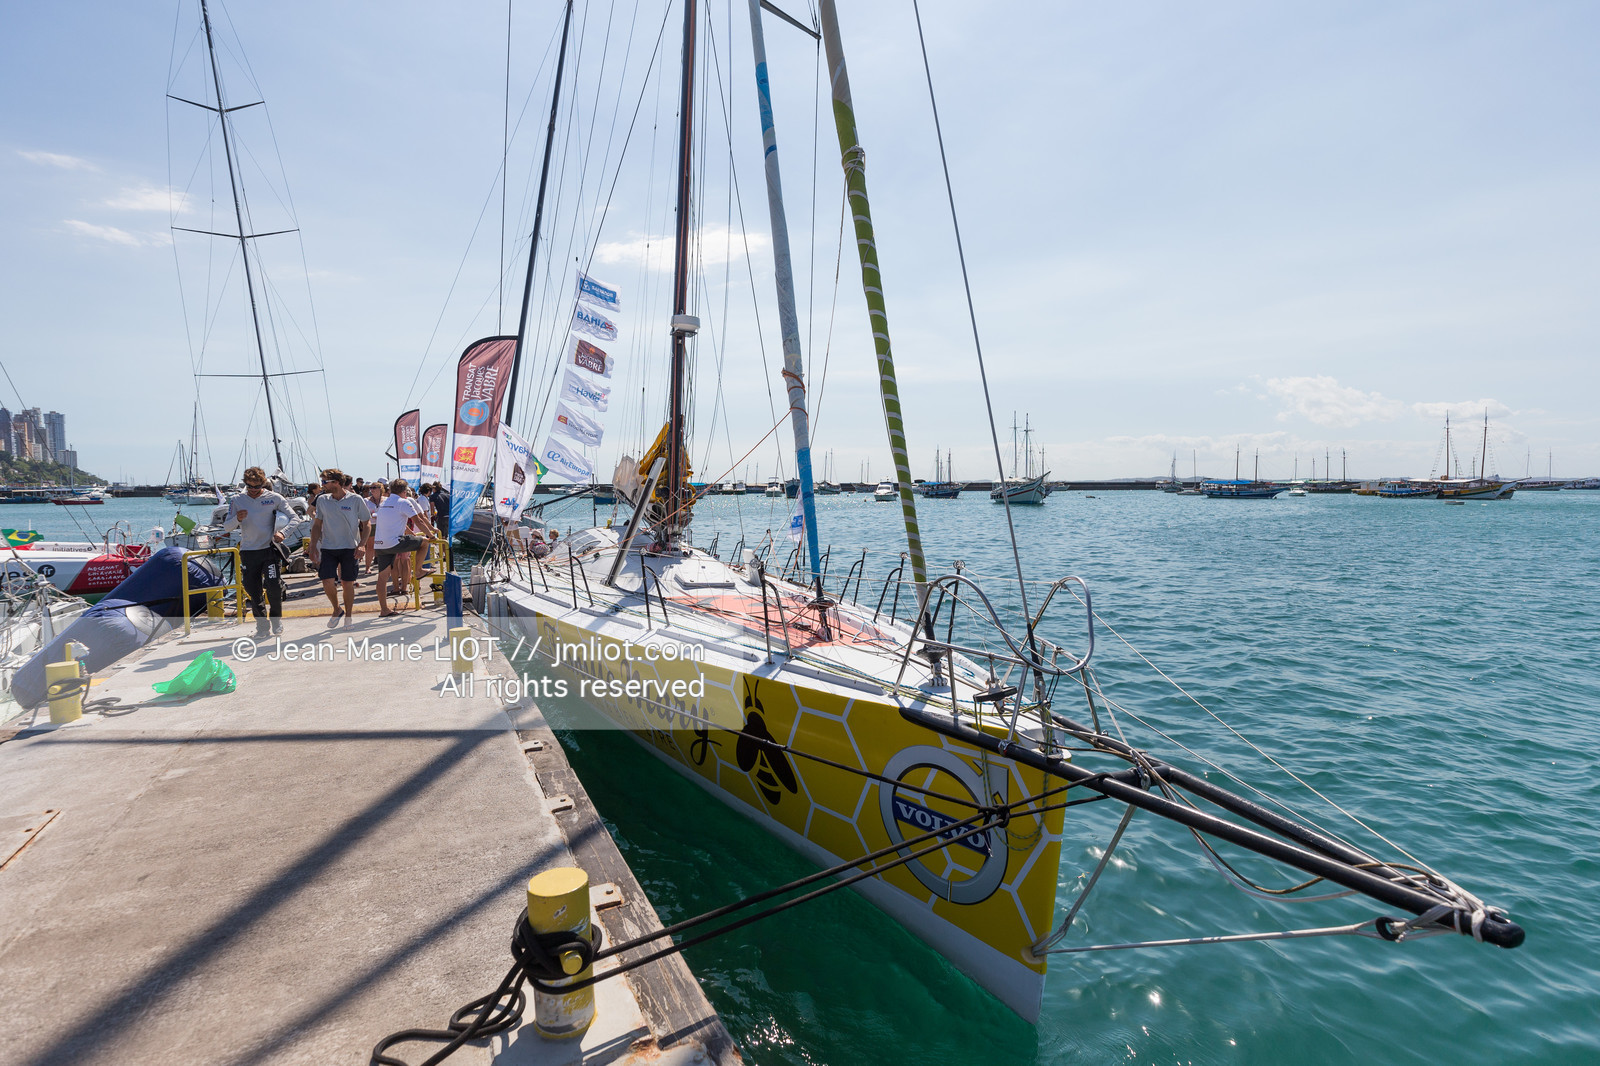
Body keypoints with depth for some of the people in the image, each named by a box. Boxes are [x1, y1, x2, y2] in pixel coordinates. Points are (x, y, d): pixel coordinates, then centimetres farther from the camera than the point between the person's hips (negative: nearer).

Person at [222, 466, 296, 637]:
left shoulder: (274, 498, 1)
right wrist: (237, 519, -18)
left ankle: (276, 619, 12)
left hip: (269, 549, -2)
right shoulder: (237, 501, 6)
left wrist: (282, 533, -14)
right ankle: (262, 624, 17)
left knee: (274, 586, -11)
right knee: (253, 591, 4)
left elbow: (293, 518, 3)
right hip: (248, 551, 2)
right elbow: (226, 527, 4)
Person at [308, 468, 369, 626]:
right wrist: (313, 547, 5)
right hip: (328, 548, 2)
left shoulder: (356, 500, -5)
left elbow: (367, 524, 1)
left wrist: (361, 545, -9)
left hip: (350, 548, -2)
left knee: (348, 583, 4)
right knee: (327, 582, -7)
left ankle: (348, 617, 20)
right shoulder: (322, 500, 4)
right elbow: (317, 525, 12)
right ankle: (337, 610, 18)